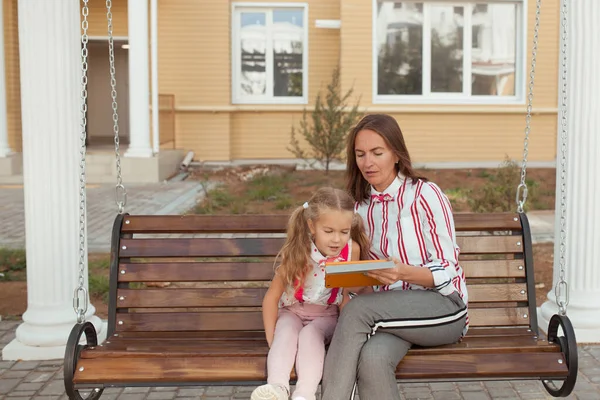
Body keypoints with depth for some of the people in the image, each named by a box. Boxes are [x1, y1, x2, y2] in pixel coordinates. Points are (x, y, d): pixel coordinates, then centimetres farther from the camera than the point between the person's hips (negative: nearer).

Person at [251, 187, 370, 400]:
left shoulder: (352, 250, -18)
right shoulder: (298, 254, -22)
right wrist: (272, 339, -16)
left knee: (310, 334, -31)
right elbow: (272, 297, -13)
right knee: (286, 333, -32)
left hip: (326, 315, 0)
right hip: (292, 311, 0)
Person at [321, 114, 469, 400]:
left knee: (358, 309, -31)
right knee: (372, 358, -32)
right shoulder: (361, 207, 13)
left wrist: (404, 273, -28)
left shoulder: (425, 195, -5)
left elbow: (447, 272, -8)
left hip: (443, 307, -4)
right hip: (390, 310, 4)